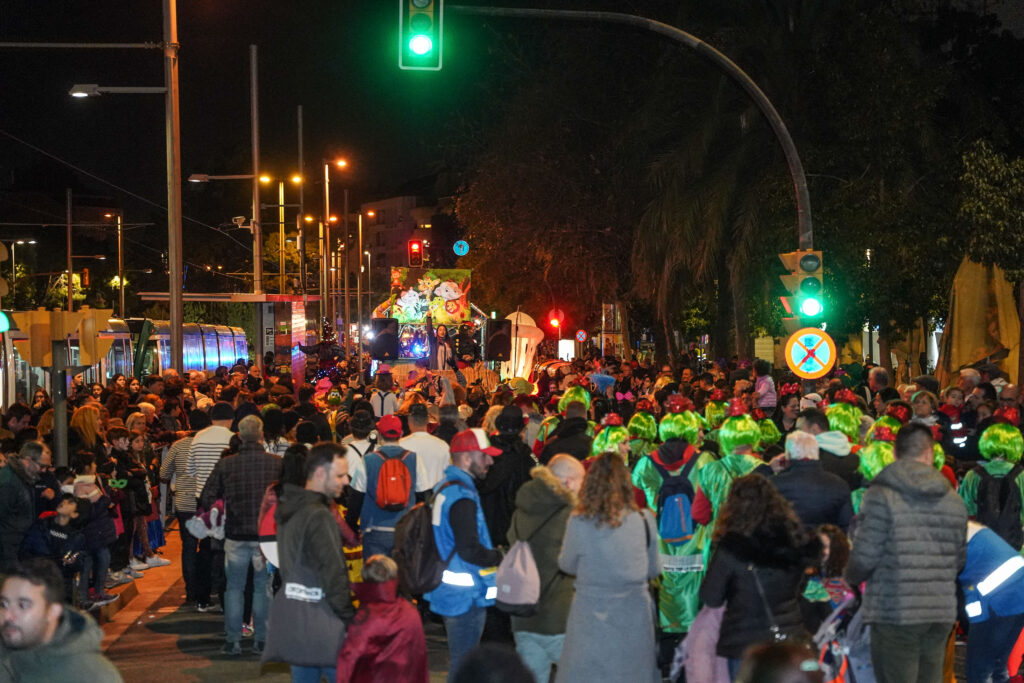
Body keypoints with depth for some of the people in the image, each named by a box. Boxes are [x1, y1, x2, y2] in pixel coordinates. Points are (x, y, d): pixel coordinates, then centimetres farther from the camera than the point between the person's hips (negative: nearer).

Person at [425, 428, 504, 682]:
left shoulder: (444, 488, 11)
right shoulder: (462, 496, -21)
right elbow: (471, 551, -26)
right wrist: (501, 556, -10)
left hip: (449, 591, 10)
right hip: (466, 595, -10)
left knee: (458, 660, 21)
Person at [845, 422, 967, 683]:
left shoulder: (882, 495, -8)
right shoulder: (954, 500, 9)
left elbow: (865, 556, -10)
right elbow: (958, 561, 13)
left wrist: (851, 577, 11)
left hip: (895, 614, -5)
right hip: (942, 613, 5)